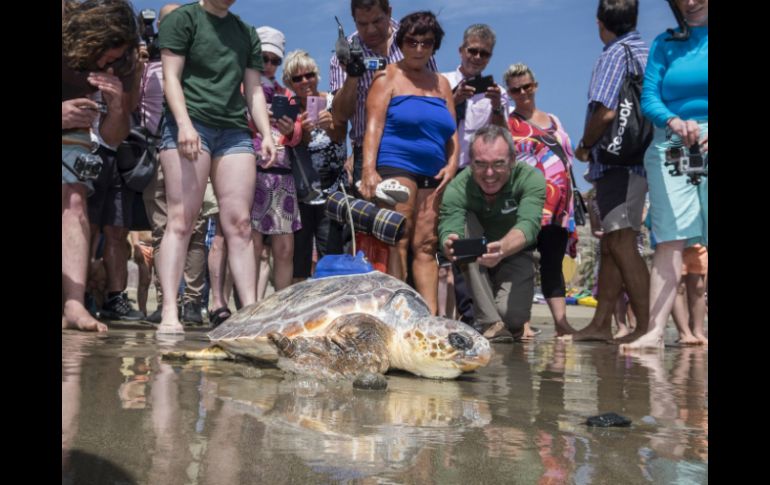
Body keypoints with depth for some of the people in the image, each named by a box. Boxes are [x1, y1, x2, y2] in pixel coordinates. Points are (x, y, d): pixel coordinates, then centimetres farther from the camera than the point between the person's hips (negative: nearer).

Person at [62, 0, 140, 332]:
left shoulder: (121, 65, -15)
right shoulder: (69, 42, -25)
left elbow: (113, 138, -8)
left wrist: (117, 107, -29)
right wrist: (62, 114, -35)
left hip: (71, 133, 2)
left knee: (74, 202, -18)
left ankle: (74, 306, -28)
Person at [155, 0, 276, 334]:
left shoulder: (246, 33, 22)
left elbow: (254, 90, 20)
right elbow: (171, 77, -2)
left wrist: (266, 134, 6)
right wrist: (184, 123, -17)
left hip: (235, 130, 5)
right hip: (190, 126, -5)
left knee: (239, 223, -3)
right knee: (181, 219, -12)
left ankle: (251, 310, -6)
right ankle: (169, 313, -15)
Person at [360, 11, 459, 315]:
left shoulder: (442, 84, 22)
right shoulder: (388, 78, 6)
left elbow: (452, 133, 19)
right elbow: (374, 125, -6)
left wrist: (452, 165, 1)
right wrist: (369, 170, -18)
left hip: (433, 175, 5)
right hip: (396, 166, -5)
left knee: (426, 246, 1)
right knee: (397, 240, -11)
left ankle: (431, 315, -2)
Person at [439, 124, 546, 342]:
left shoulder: (531, 178, -24)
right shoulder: (457, 189, -23)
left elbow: (528, 226, -40)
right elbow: (448, 231, -36)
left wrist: (501, 249, -62)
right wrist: (449, 246, -62)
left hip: (514, 255, -1)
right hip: (473, 265, 1)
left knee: (513, 316, -28)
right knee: (467, 221, -30)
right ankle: (490, 322, -28)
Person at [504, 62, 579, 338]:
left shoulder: (553, 121, 22)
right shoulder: (507, 123, 6)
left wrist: (571, 204, 18)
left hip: (558, 206, 5)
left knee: (553, 263, 5)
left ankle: (561, 323, 5)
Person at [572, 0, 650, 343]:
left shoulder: (615, 55, -9)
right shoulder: (650, 53, 17)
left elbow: (606, 113, -20)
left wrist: (584, 147, -3)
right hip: (641, 158, 9)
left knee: (621, 243, -12)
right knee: (611, 245, 11)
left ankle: (647, 327, -14)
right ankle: (600, 324, 15)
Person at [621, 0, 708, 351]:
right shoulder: (666, 44, 15)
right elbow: (649, 97, 3)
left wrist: (701, 130, -20)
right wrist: (673, 121, -18)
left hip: (705, 141, -1)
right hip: (669, 146, 1)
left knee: (708, 244, -6)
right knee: (670, 239, -7)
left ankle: (697, 326, -3)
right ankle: (655, 331, -11)